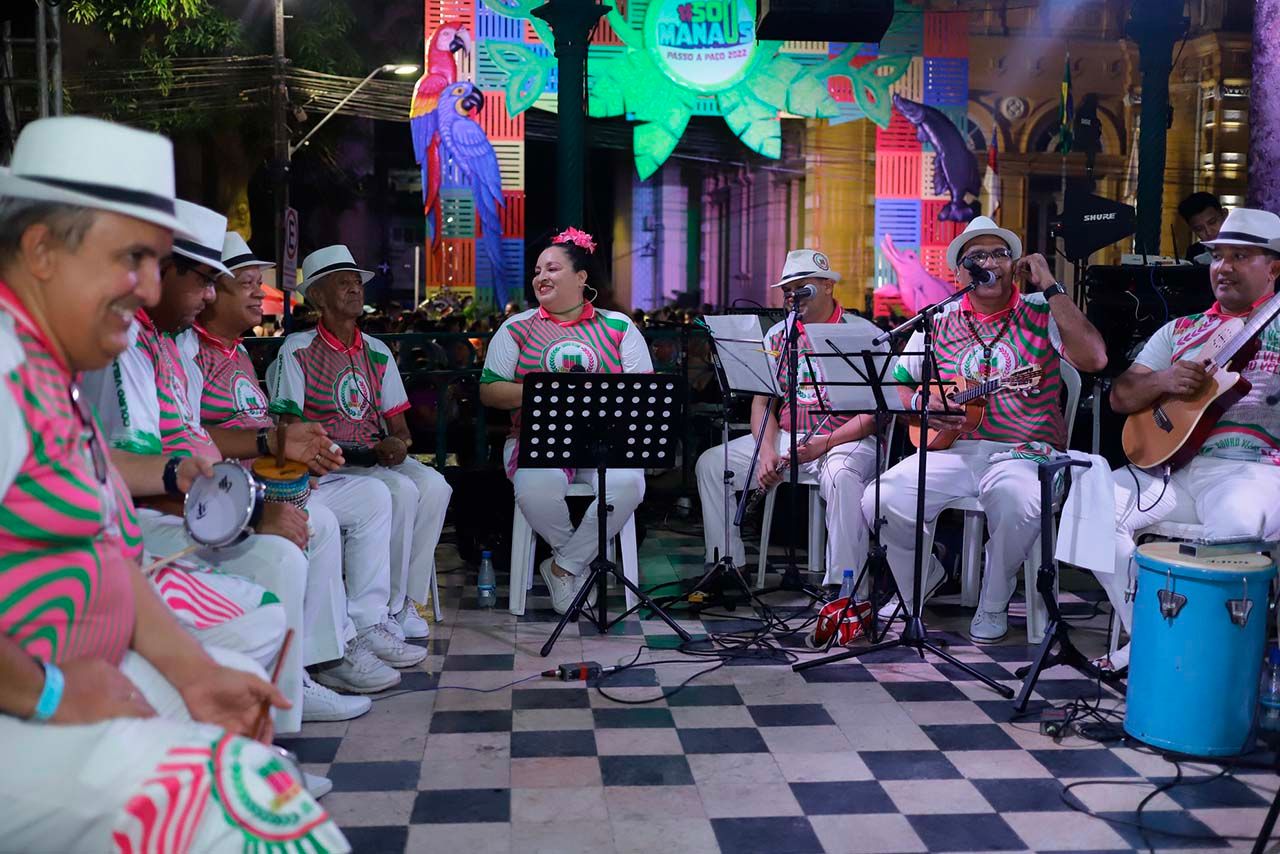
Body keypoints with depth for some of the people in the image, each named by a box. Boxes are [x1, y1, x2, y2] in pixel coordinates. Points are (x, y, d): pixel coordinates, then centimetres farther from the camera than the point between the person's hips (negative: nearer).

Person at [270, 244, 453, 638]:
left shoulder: (377, 352, 16)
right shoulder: (297, 351, -1)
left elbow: (399, 425, 15)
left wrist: (397, 443, -9)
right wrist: (332, 452, -20)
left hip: (378, 458, 5)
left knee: (433, 484, -24)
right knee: (402, 490, -30)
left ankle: (410, 600, -17)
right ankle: (390, 605, -16)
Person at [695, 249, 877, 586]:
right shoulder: (777, 335, 13)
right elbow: (762, 400, 9)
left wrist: (823, 444, -19)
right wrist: (767, 452, -9)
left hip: (845, 440, -5)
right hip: (784, 436, 6)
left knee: (841, 476, -39)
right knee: (711, 463, -7)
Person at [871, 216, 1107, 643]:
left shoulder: (1042, 313, 4)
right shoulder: (939, 321, 13)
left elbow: (1093, 359, -13)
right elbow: (896, 383, 18)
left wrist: (1050, 287, -10)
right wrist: (921, 405, -6)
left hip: (1020, 453, -2)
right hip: (950, 449, 3)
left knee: (1021, 503, -37)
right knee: (881, 501, -21)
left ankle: (994, 605, -7)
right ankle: (919, 583, 12)